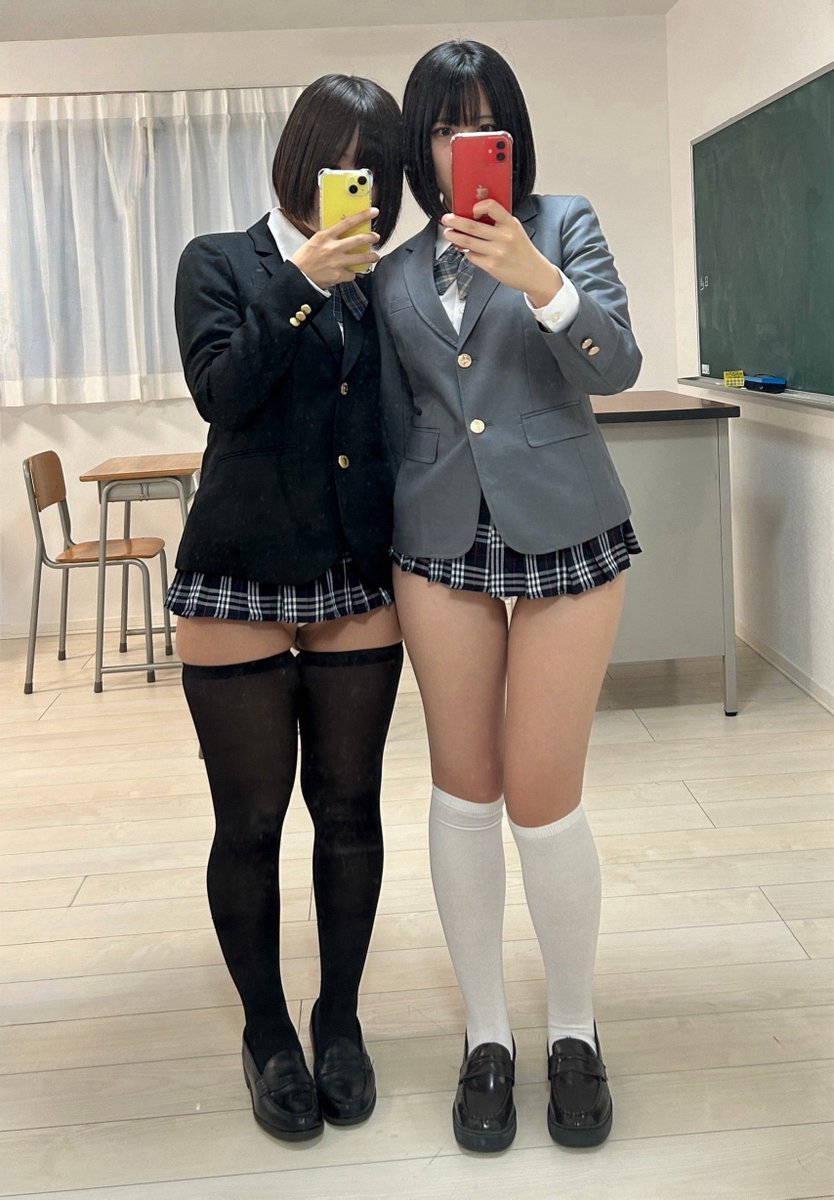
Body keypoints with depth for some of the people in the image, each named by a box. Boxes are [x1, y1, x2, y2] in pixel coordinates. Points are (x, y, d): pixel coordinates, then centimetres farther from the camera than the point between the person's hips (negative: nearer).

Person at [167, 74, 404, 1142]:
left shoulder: (382, 282, 12)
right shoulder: (221, 263, 5)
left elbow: (400, 420, 14)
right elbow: (221, 391, -11)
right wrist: (303, 285, -17)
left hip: (359, 582, 3)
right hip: (241, 582, -2)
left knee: (349, 808, 8)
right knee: (250, 820, 3)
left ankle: (339, 1020, 26)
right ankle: (267, 1035, 22)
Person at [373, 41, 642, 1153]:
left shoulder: (565, 223, 4)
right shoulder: (395, 275, 12)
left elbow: (617, 364, -9)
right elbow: (396, 426, 14)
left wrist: (538, 279, -26)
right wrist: (384, 549, 11)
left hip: (563, 531, -2)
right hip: (441, 541, 3)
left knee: (543, 800, -3)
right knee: (464, 791, 5)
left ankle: (574, 1028, 20)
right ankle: (487, 1032, 21)